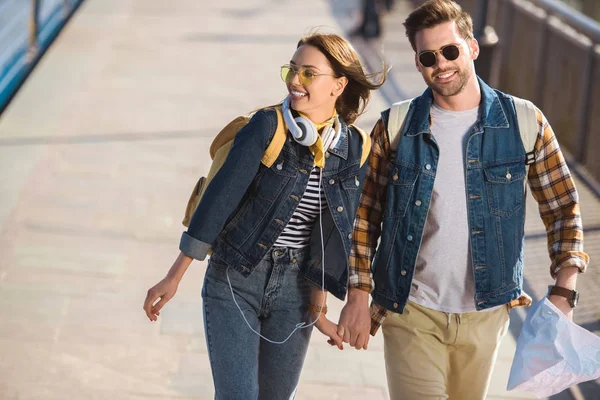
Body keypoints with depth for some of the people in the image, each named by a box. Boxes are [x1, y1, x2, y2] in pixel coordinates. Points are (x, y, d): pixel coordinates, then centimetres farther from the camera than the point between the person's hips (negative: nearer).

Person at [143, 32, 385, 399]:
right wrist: (175, 278, -16)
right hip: (234, 280, -3)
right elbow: (220, 197, -15)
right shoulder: (268, 127, -13)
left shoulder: (357, 151, -3)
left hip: (294, 288, 3)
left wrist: (317, 306, 6)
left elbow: (338, 233, 2)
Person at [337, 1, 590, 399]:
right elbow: (365, 216, 2)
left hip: (486, 312, 1)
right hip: (410, 311, -1)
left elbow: (563, 209, 1)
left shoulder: (524, 123, -4)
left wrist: (564, 291, -8)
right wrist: (358, 296, -3)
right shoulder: (395, 128, -4)